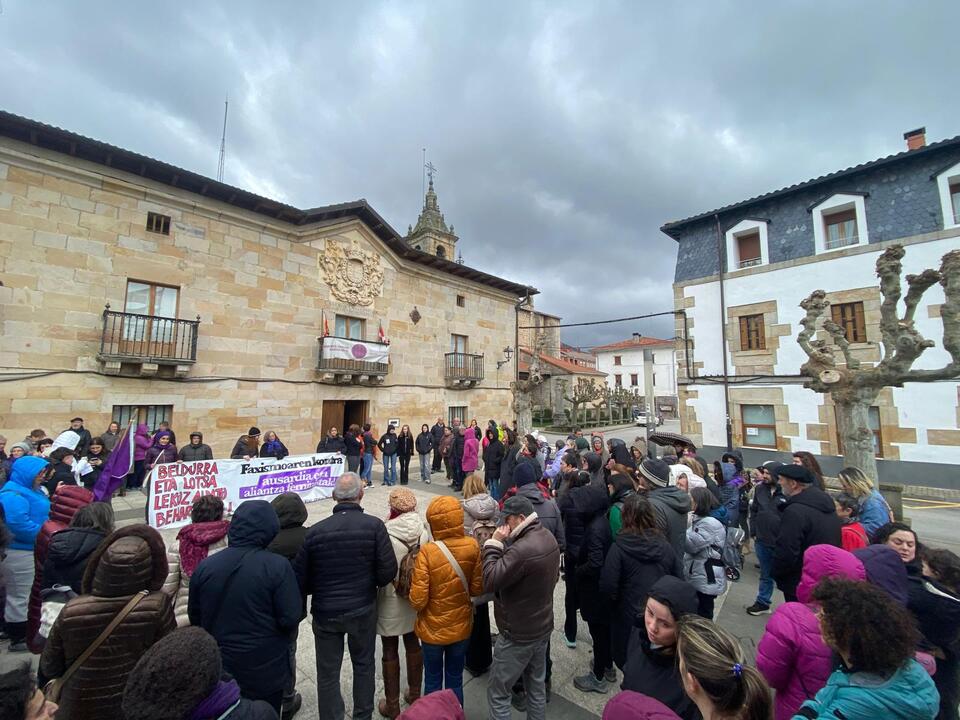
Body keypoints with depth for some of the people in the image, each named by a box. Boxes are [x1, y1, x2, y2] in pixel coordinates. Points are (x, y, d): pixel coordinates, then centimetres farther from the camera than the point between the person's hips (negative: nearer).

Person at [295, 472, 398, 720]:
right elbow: (388, 571, -17)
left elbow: (300, 579, -8)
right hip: (363, 609, 0)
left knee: (327, 673, 20)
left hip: (325, 612, 0)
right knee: (363, 665, 24)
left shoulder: (315, 531, -15)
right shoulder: (375, 526, -18)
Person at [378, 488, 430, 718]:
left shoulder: (386, 534, -27)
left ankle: (392, 705, 34)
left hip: (391, 602, -4)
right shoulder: (423, 530, -15)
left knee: (390, 652, 17)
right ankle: (415, 695, 43)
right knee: (413, 644, 24)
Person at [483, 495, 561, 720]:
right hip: (543, 627, 8)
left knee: (497, 693, 10)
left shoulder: (522, 550, -34)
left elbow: (490, 581, -28)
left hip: (518, 635, -8)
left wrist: (494, 544, -22)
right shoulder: (549, 538, -4)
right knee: (537, 687, 24)